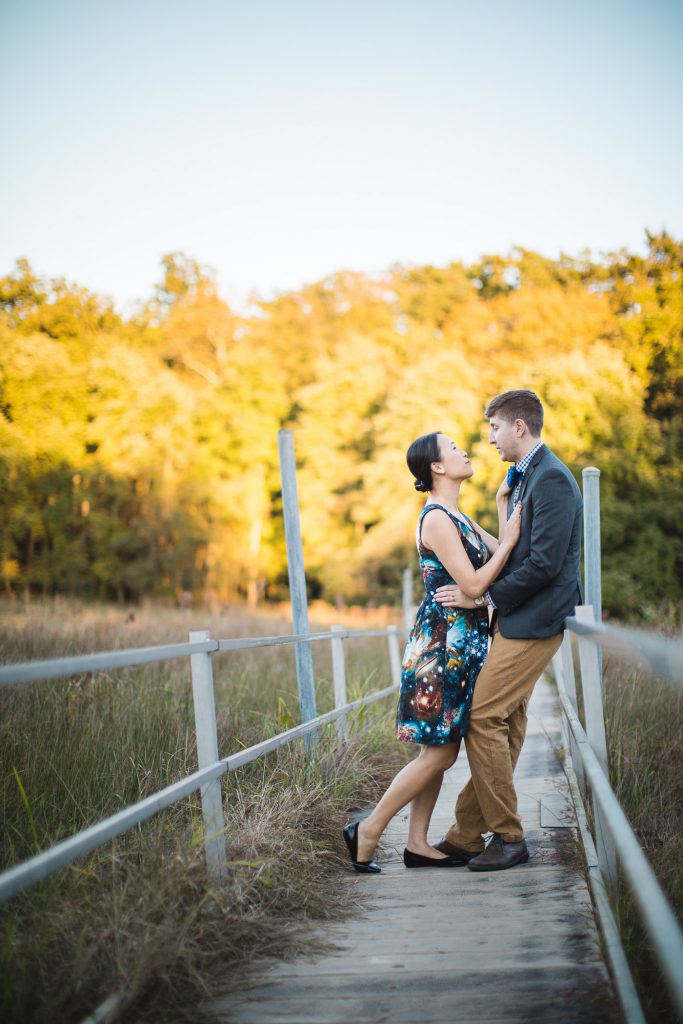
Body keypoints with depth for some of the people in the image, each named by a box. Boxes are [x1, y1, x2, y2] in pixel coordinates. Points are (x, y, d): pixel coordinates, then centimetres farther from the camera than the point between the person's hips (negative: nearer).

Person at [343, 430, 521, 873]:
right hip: (443, 642, -9)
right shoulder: (437, 519, -14)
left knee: (440, 751, 9)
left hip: (461, 643, 10)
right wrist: (510, 537, -13)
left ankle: (418, 844, 14)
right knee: (439, 752, -7)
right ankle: (367, 831, 2)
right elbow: (474, 584, -18)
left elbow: (500, 557, 8)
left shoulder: (457, 517, 16)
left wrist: (506, 510, 6)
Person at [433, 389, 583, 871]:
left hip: (533, 621, -10)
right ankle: (467, 836, 12)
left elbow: (544, 563, -22)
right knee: (506, 723, 9)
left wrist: (482, 596, -15)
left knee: (483, 719, -10)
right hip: (517, 620, 10)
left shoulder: (551, 478, -16)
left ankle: (508, 837, -1)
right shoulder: (526, 477, 17)